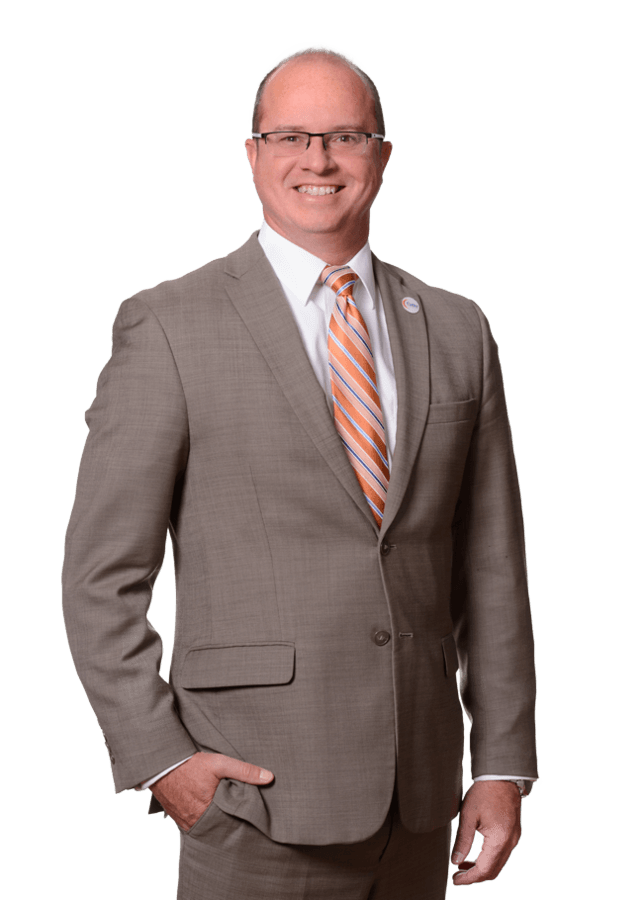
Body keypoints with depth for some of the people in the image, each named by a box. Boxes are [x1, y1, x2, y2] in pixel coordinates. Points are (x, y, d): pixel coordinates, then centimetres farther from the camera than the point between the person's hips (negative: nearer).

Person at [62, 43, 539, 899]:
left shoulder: (456, 330, 8)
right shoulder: (169, 326, -4)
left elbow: (490, 569, 9)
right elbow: (102, 574, -3)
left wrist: (503, 764, 6)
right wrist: (156, 756, -10)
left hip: (418, 797, 4)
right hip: (259, 800, -4)